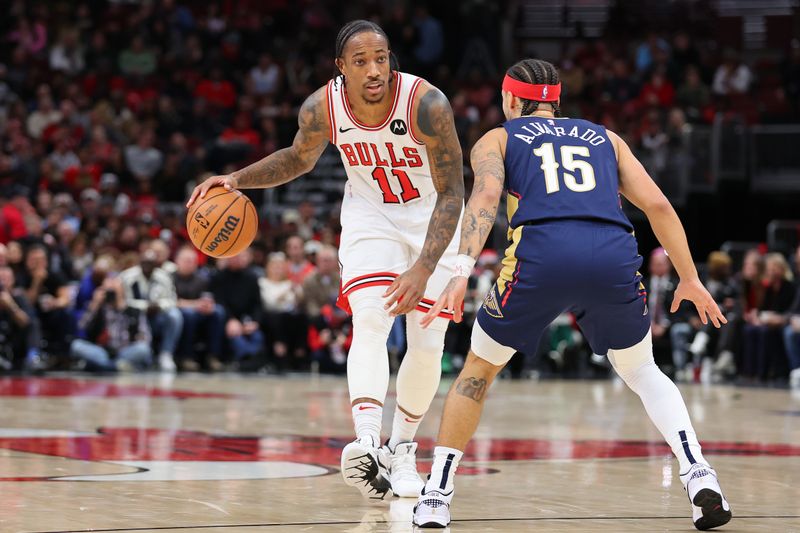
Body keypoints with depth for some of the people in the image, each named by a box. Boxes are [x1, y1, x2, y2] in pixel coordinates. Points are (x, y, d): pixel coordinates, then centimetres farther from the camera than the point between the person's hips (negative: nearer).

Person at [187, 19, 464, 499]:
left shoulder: (427, 104, -32)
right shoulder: (322, 108, -20)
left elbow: (452, 195, -29)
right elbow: (300, 158, 5)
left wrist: (422, 269, -39)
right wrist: (237, 179, -10)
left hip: (432, 216, -1)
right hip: (370, 213, 2)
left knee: (428, 343, -4)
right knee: (370, 320, -22)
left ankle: (401, 450, 18)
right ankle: (367, 443, -37)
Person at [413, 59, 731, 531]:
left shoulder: (496, 139, 24)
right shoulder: (605, 137, 32)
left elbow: (486, 196, 3)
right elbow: (657, 204, 21)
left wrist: (462, 272, -9)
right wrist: (690, 279, 26)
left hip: (542, 256, -2)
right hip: (615, 256, 2)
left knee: (480, 368, 21)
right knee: (642, 372, 26)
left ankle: (437, 494, 18)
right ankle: (699, 475, 6)